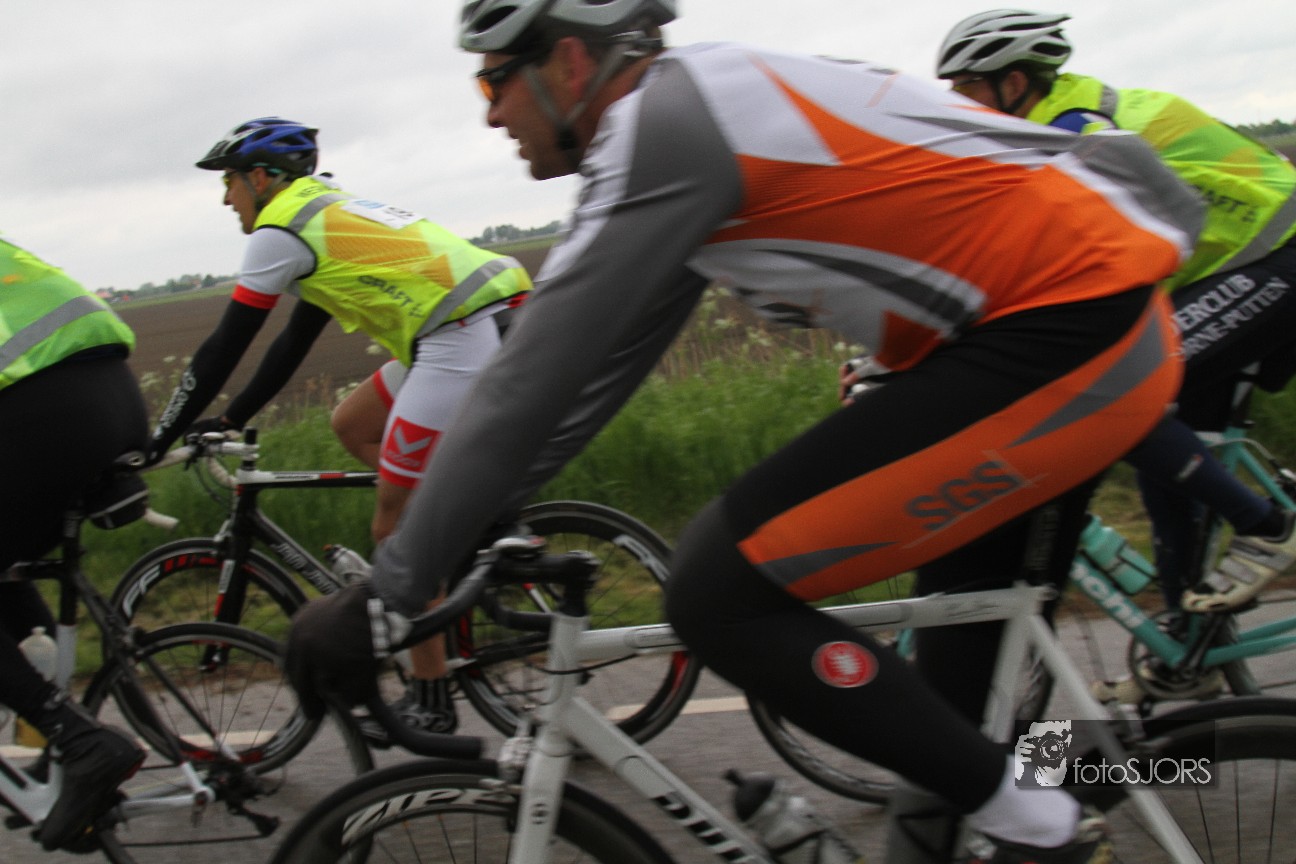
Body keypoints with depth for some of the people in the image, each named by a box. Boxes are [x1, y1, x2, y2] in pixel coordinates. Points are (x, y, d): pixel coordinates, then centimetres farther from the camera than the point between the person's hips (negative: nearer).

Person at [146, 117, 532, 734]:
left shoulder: (280, 231, 1)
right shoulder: (331, 215, 28)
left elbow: (223, 350, 2)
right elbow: (293, 343, 33)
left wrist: (156, 443, 11)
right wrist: (228, 422, 36)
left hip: (462, 344, -9)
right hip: (508, 326, 9)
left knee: (393, 531, 1)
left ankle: (430, 701, 9)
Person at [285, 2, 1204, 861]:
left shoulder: (663, 125, -13)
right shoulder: (699, 121, 17)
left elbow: (531, 385, -16)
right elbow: (596, 372, 21)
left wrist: (387, 592, -9)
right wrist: (470, 526, 24)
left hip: (1061, 334, -11)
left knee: (720, 594, -11)